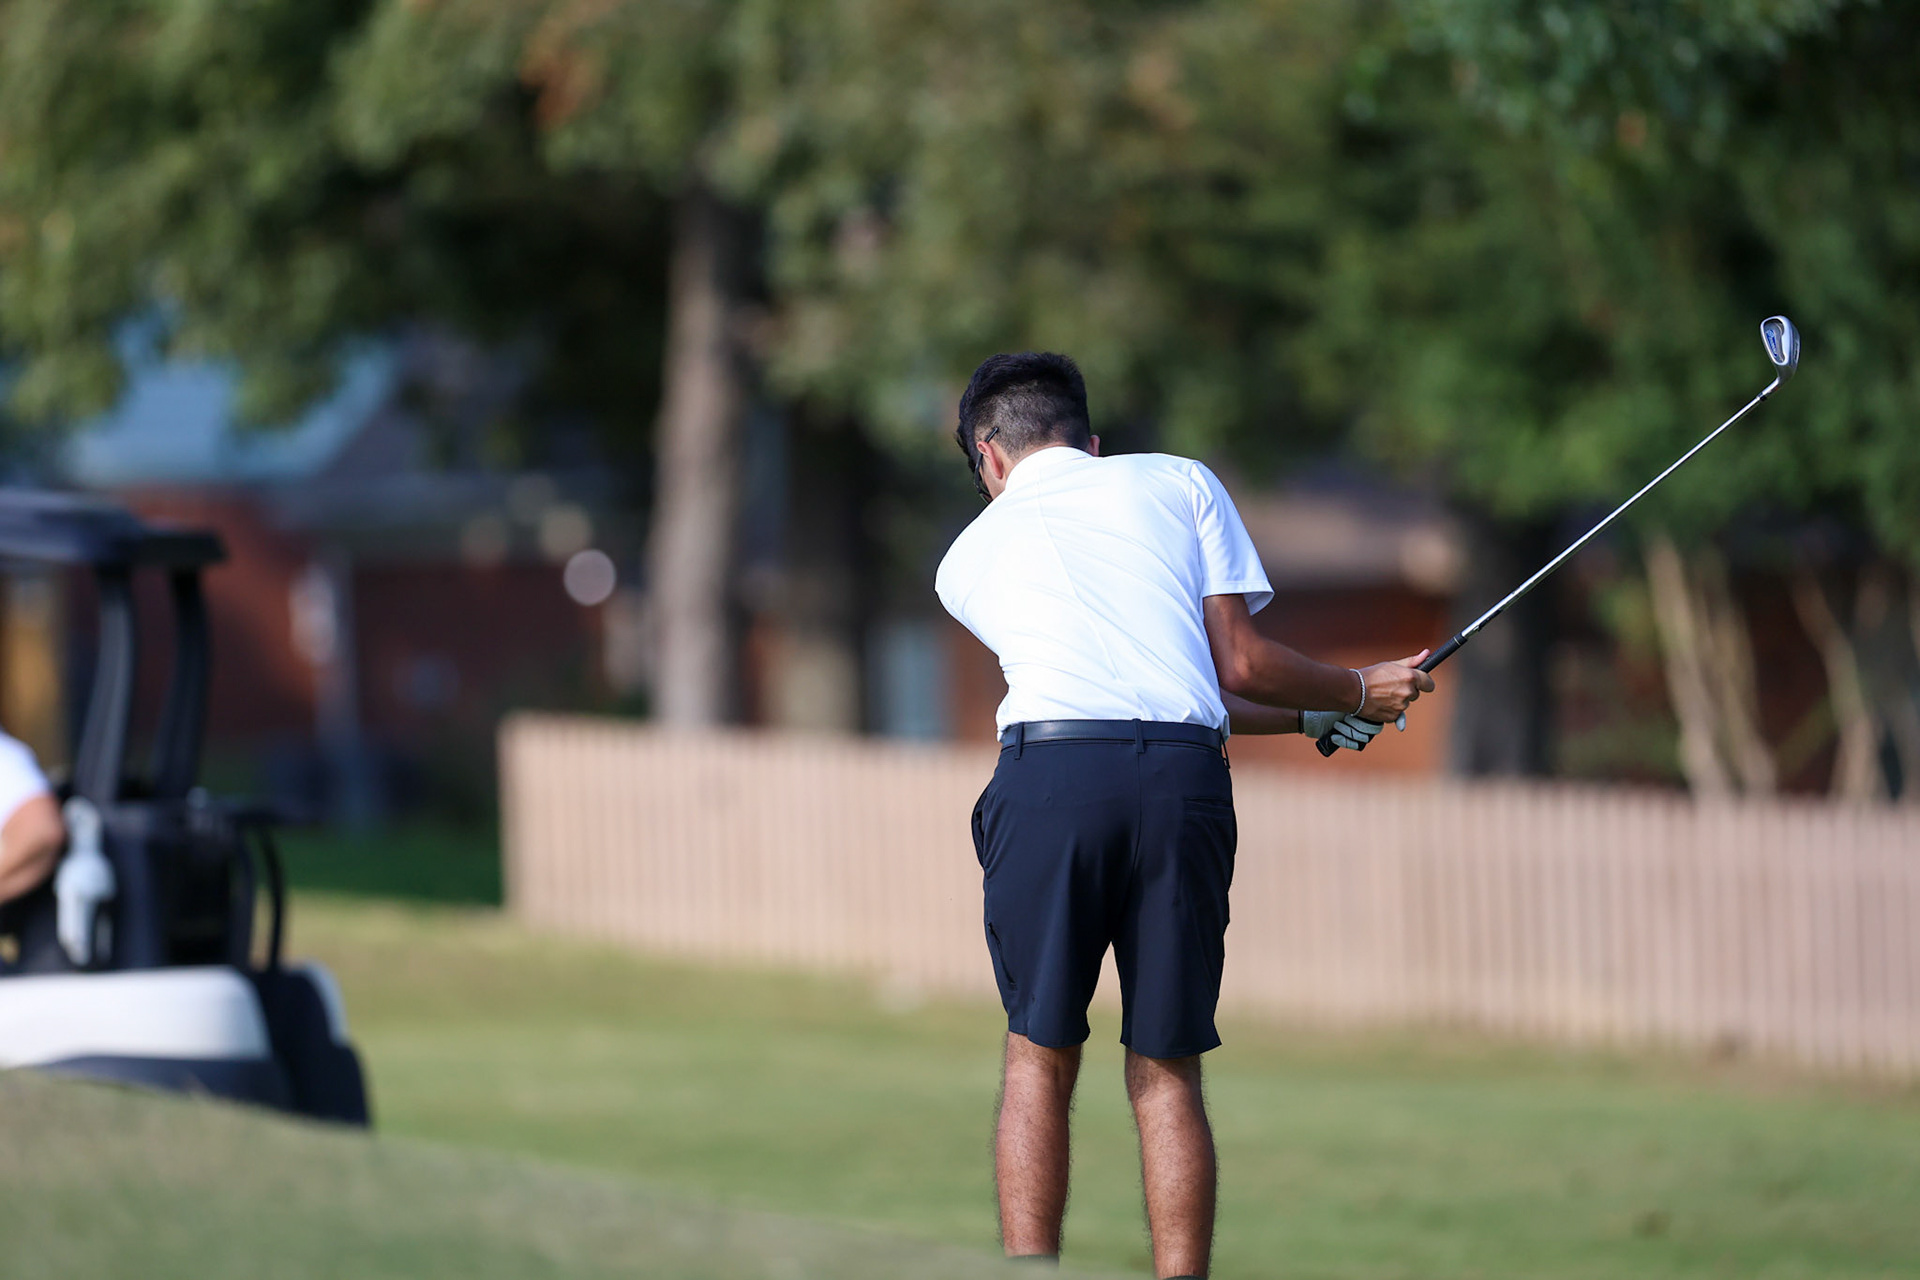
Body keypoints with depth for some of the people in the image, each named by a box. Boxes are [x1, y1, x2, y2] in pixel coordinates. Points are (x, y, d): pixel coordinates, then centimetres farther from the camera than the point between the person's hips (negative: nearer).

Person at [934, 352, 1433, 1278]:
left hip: (1049, 775, 0)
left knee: (1039, 1058, 9)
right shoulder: (1180, 482, 21)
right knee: (1167, 1072, 7)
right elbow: (1239, 663, 12)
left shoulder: (970, 554, 25)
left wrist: (1312, 717, 35)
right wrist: (1357, 695, 29)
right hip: (1182, 779, 0)